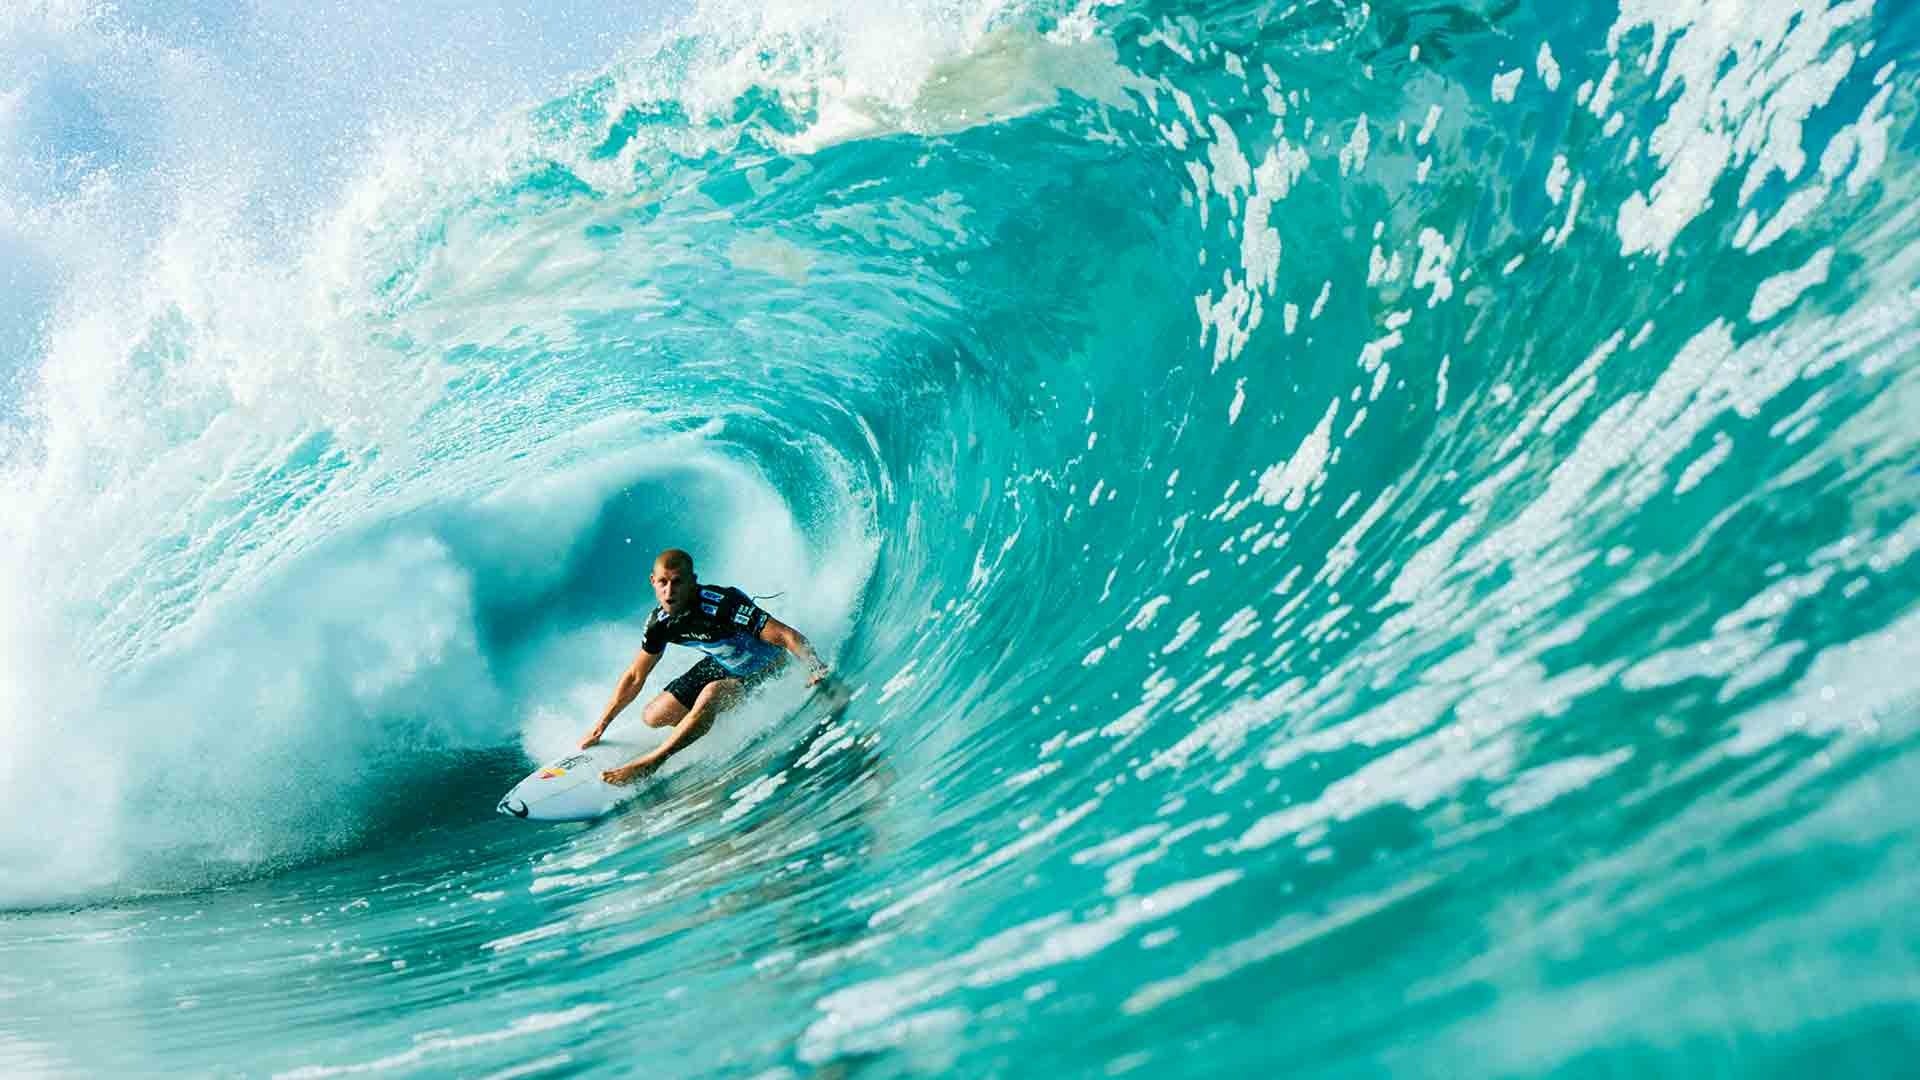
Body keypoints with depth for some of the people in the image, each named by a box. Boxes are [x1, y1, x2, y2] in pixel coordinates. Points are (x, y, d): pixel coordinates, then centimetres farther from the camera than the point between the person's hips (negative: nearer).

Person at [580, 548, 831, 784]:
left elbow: (787, 635, -39)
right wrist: (601, 726, 5)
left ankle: (649, 763, -23)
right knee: (653, 717, 4)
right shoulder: (661, 622, -15)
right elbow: (635, 677, 1)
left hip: (766, 668, -7)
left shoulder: (721, 604, -36)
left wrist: (815, 667, -56)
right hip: (724, 665, 7)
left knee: (711, 693, -35)